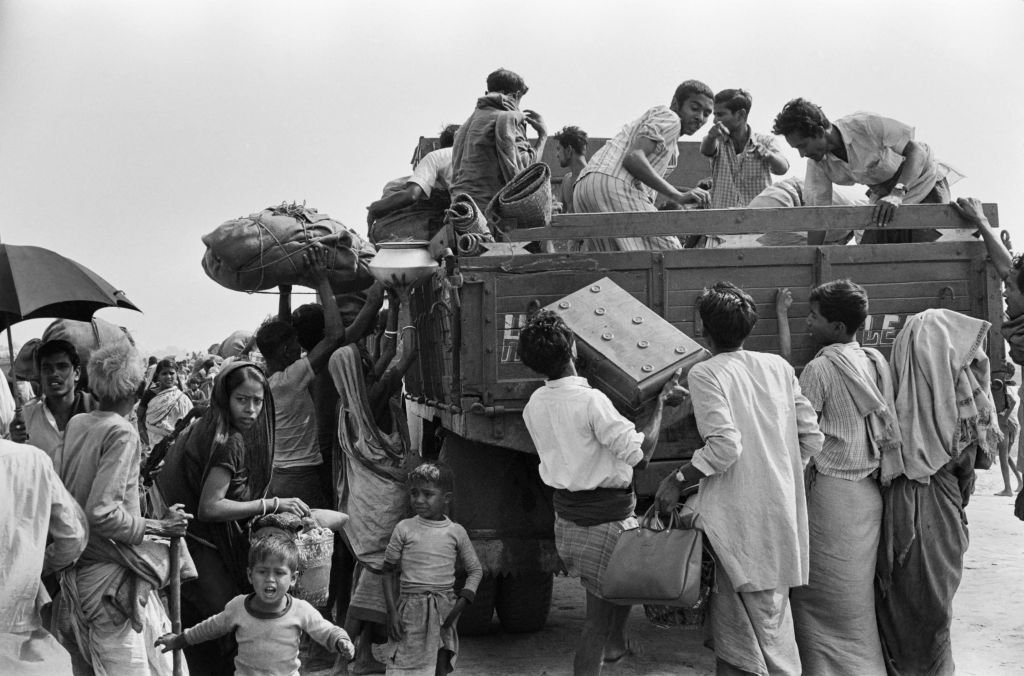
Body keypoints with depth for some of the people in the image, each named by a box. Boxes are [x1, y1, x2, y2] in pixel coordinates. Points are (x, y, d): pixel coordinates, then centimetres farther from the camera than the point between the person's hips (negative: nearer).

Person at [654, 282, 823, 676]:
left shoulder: (707, 374, -8)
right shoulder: (778, 367, 10)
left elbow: (725, 447, -19)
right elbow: (812, 439, 10)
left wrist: (677, 481, -9)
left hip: (739, 518, -7)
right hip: (783, 510, 7)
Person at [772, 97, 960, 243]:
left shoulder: (866, 125, -28)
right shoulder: (818, 163, -11)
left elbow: (917, 151, -26)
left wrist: (897, 193, -39)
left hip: (925, 185, -6)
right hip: (883, 197, 6)